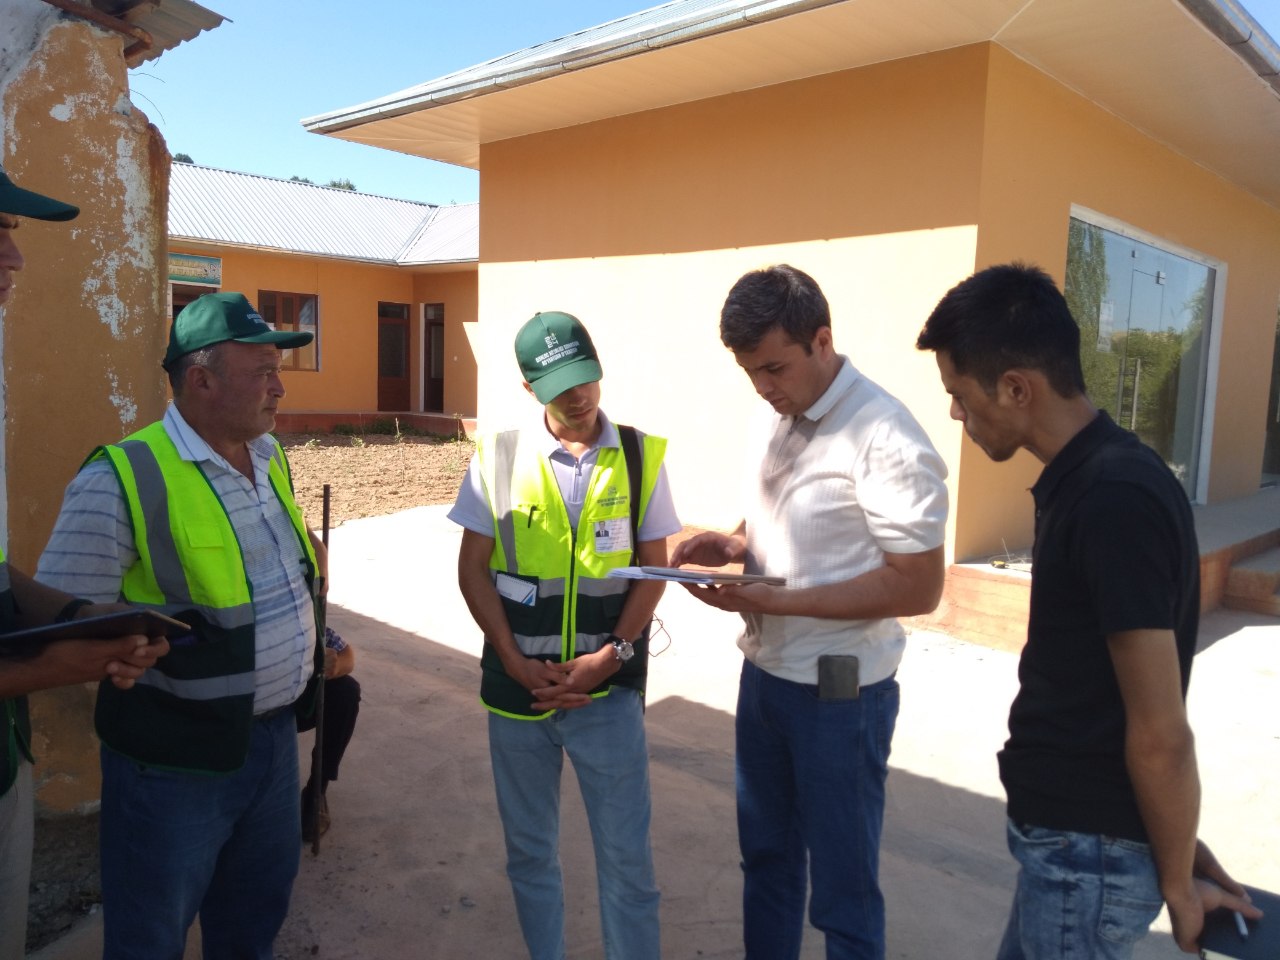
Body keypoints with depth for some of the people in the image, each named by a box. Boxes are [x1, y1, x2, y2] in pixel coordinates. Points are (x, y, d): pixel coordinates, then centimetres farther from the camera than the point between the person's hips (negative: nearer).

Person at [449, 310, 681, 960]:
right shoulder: (498, 455, -4)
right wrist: (514, 661, -9)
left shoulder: (641, 455, -3)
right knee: (528, 851, 17)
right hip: (517, 684, 1)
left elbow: (652, 569, 0)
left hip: (609, 688, -1)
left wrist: (610, 658, -11)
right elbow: (472, 569, 0)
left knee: (627, 857, 8)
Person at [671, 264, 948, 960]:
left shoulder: (884, 438, -21)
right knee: (765, 857, 23)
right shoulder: (775, 420, 4)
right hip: (763, 672, 8)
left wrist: (776, 601, -24)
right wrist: (731, 545, -5)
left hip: (839, 693, -7)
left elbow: (918, 587, -21)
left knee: (842, 890, 11)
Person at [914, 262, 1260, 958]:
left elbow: (1162, 735, -22)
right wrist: (1181, 849, 16)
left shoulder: (1114, 499, -26)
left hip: (1090, 849, -9)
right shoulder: (1087, 478, 5)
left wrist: (1178, 887, -8)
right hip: (1070, 832, 9)